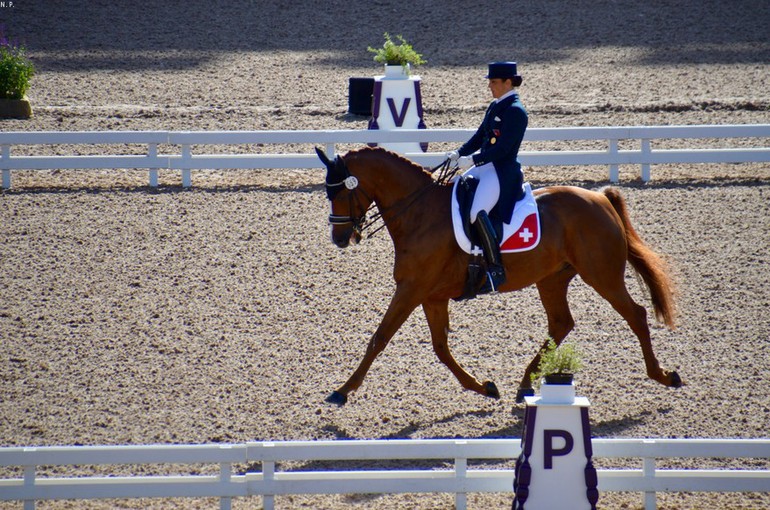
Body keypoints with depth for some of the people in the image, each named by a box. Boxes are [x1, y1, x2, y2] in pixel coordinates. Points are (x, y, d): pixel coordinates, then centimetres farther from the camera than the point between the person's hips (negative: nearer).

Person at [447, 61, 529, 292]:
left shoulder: (515, 112, -15)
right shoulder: (495, 107, 14)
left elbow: (503, 148, -22)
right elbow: (480, 137, 18)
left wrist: (473, 160, -24)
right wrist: (459, 153, 3)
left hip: (503, 173, -11)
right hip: (485, 167, 11)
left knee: (477, 212, -30)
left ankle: (496, 268, -26)